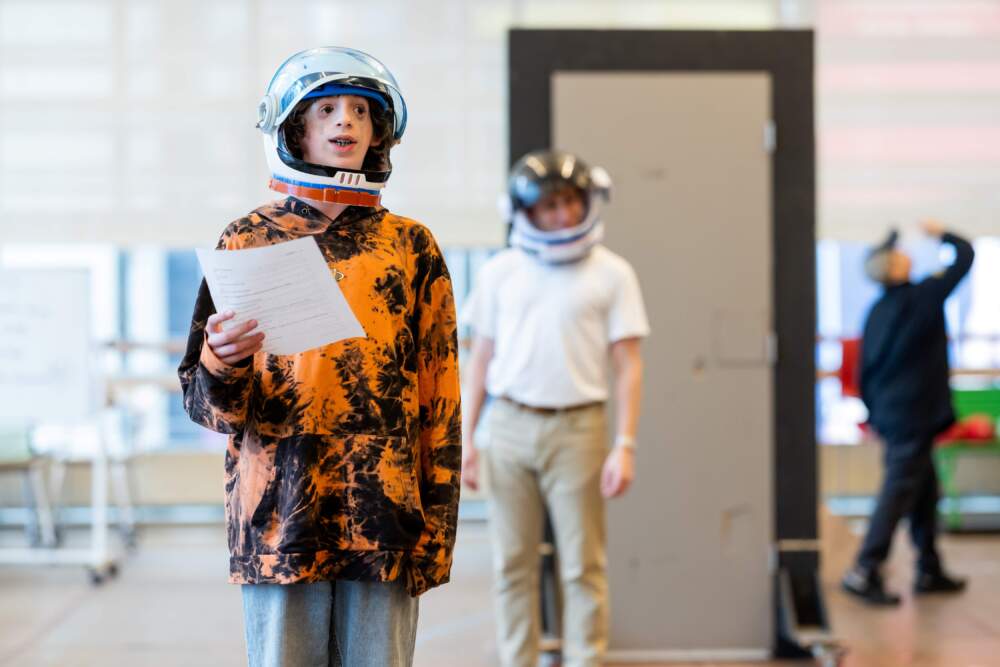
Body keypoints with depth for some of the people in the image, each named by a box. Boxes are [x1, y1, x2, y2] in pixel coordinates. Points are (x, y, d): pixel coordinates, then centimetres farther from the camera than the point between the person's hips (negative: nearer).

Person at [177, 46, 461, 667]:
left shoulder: (412, 246, 8)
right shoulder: (248, 241, 7)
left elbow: (439, 393, 6)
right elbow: (202, 399, 7)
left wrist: (437, 527, 1)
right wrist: (222, 364, -16)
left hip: (383, 519, 0)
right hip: (280, 517, 0)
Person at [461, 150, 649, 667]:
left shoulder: (611, 274, 2)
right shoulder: (500, 272, 8)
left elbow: (628, 366, 0)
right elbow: (481, 359, 12)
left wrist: (624, 445, -8)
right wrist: (464, 437, 6)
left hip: (576, 429, -2)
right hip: (509, 426, 2)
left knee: (582, 566, 2)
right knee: (513, 564, 6)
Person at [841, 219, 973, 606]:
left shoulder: (876, 312, 9)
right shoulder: (923, 296, -11)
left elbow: (865, 369, 13)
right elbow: (965, 256, -2)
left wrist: (874, 412, 21)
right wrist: (941, 234, 14)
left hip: (890, 413, 8)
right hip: (916, 416, -8)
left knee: (924, 492, 16)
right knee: (899, 493, -9)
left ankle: (929, 570, 23)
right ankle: (865, 572, -12)